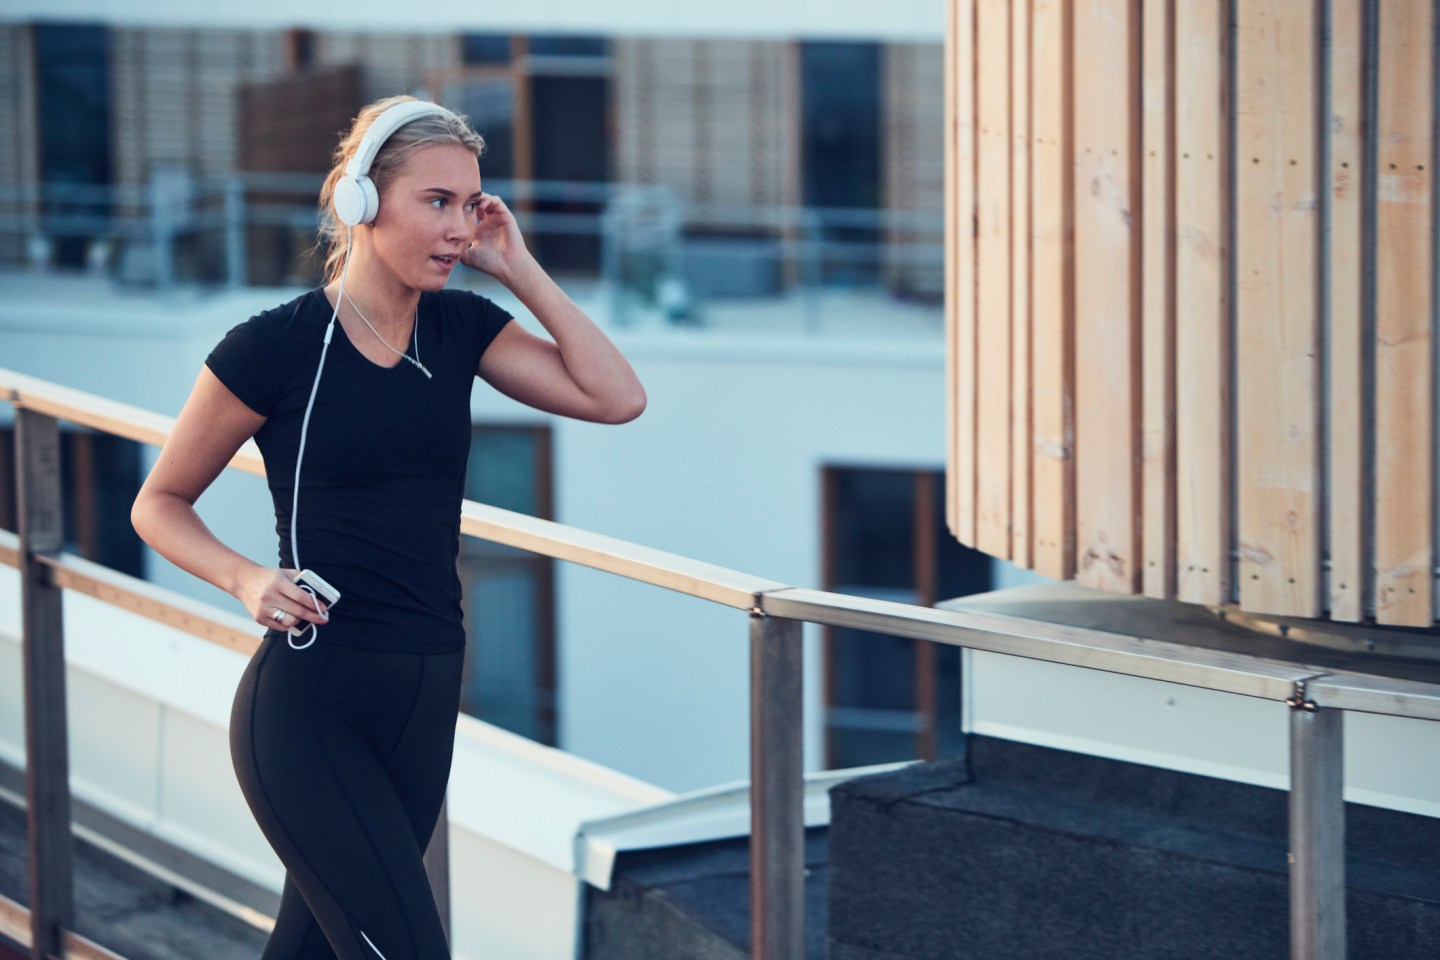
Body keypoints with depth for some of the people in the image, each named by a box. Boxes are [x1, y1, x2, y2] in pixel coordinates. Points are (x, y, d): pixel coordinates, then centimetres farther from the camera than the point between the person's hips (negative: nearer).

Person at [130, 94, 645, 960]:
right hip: (309, 704, -6)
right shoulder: (276, 348, -9)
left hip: (426, 699, 6)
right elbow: (161, 503, 1)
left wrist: (519, 268, -4)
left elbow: (617, 396, -4)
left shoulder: (461, 329, 6)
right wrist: (247, 579, -16)